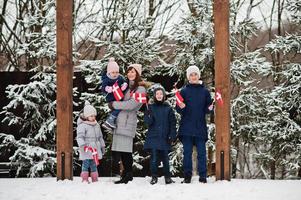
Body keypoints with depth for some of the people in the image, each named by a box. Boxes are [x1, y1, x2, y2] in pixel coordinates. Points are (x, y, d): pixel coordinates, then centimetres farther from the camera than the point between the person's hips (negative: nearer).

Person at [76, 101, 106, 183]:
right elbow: (80, 136, -19)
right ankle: (85, 179, -6)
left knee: (94, 164, 11)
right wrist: (82, 145, -31)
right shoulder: (82, 125, -10)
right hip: (87, 150, -7)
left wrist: (102, 146, 25)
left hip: (95, 149, 7)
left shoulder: (97, 125, 15)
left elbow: (100, 137, 24)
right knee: (86, 163, -10)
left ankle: (95, 179, 16)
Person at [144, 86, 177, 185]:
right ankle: (154, 177, 3)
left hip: (164, 138, 0)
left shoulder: (168, 108, 6)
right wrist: (148, 116, -22)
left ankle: (167, 177, 13)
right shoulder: (151, 107, 6)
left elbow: (172, 123, 5)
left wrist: (173, 136, -3)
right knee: (154, 158, -4)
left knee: (165, 158, 4)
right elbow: (147, 122, -2)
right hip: (153, 137, 0)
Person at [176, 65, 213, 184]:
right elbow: (178, 110, 4)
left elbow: (207, 109, 11)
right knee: (187, 152, 2)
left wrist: (209, 108, -10)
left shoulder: (205, 92, 8)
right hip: (187, 128, 0)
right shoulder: (184, 91, 5)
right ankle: (187, 176, 7)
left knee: (201, 152, -1)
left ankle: (203, 176, 3)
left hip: (200, 128, 0)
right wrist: (181, 108, -17)